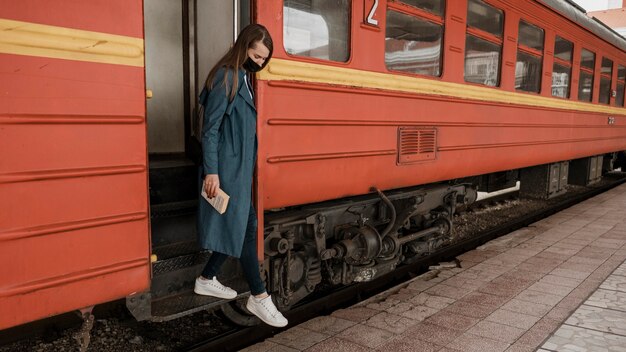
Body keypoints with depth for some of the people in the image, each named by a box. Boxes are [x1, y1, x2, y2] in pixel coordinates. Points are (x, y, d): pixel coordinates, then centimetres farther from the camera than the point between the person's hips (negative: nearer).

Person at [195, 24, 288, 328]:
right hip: (227, 168, -9)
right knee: (245, 227, -5)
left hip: (240, 167, 9)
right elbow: (210, 127, -16)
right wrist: (211, 171, -19)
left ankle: (207, 279, 29)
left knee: (238, 226, 14)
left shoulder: (243, 78, 14)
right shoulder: (225, 78, -13)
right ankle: (258, 297, 4)